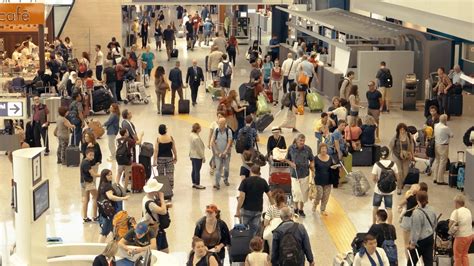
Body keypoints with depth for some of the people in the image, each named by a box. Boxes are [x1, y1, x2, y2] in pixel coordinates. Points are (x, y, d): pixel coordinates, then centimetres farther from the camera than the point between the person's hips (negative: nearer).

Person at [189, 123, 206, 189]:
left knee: (194, 170, 18)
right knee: (197, 171, 3)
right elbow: (199, 149, -22)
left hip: (192, 156, 9)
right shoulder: (196, 138, -27)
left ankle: (194, 183, 29)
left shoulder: (191, 135, 1)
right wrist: (203, 157, -13)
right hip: (197, 156, -9)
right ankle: (197, 184, 13)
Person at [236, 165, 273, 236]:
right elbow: (270, 195, 3)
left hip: (246, 209, -3)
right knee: (255, 231, 7)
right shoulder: (263, 182, 1)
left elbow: (242, 196, -16)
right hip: (258, 210, 3)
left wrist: (238, 210, -12)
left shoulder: (245, 181, -9)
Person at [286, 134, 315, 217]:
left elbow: (312, 161, 6)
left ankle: (301, 209, 27)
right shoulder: (291, 148, -6)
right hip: (295, 174, -2)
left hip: (305, 174, 2)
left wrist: (312, 169, -9)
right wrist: (291, 163, -12)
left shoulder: (308, 149, -5)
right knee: (296, 192, -12)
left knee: (303, 193, 9)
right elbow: (287, 159, 7)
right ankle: (296, 208, 9)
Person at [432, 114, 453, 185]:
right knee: (442, 163, 1)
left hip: (436, 144, 7)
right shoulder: (446, 128, -21)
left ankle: (435, 178, 23)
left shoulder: (436, 125, -1)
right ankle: (440, 180, 5)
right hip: (443, 146, -7)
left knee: (437, 161, 17)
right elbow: (452, 135, -9)